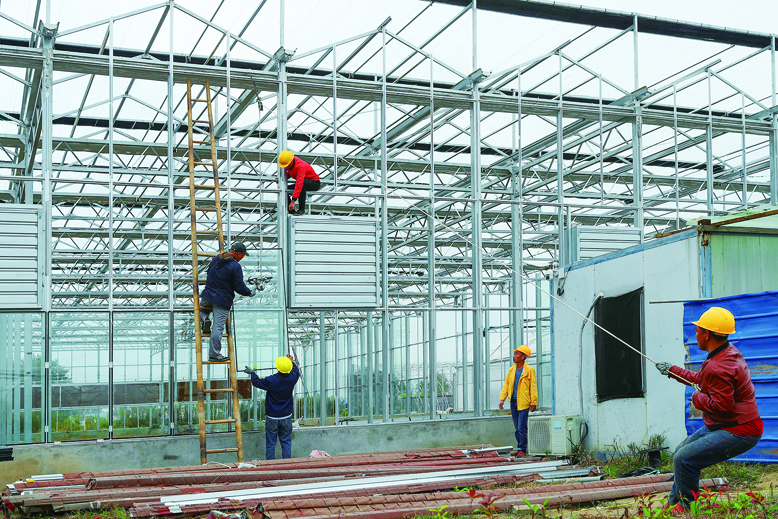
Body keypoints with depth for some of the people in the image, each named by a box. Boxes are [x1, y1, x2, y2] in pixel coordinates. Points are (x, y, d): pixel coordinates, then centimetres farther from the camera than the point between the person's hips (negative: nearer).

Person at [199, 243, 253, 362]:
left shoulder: (217, 259, 6)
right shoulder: (235, 266, -15)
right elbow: (240, 287, -13)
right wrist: (249, 293, 5)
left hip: (207, 296, 6)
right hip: (222, 301, -6)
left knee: (202, 310, 34)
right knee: (218, 327, -3)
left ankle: (204, 319, 0)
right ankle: (214, 354, -2)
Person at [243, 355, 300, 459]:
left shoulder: (271, 381, -19)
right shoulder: (292, 378, -9)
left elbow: (256, 382, 0)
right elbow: (296, 371, 17)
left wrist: (252, 372, 19)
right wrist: (291, 362, 34)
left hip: (272, 417, -3)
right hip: (286, 417, 3)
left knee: (270, 444, 6)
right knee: (286, 443, 10)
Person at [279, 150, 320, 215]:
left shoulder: (300, 166, -32)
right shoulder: (289, 162, -7)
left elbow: (299, 184, -40)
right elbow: (289, 173, 13)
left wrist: (293, 201, -44)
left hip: (314, 183, -8)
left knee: (303, 183, -41)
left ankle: (302, 209, -32)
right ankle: (292, 212, -2)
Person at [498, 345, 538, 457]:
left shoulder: (529, 370, -4)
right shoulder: (511, 369, 12)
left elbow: (533, 387, -5)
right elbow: (506, 384, 14)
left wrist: (534, 402, -10)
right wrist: (502, 398, 6)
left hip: (523, 402, -6)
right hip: (513, 401, 6)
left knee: (522, 427, -7)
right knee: (517, 427, 11)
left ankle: (522, 449, -1)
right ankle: (520, 448, 19)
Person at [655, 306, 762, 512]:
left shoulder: (719, 367, -28)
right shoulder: (728, 352, 8)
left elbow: (720, 404, -30)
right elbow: (700, 379, 22)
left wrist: (697, 397, -13)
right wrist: (672, 370, 28)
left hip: (738, 433, -11)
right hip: (722, 426, 12)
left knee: (683, 459, -16)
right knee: (682, 450, 20)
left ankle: (687, 508, 3)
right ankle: (673, 503, 31)